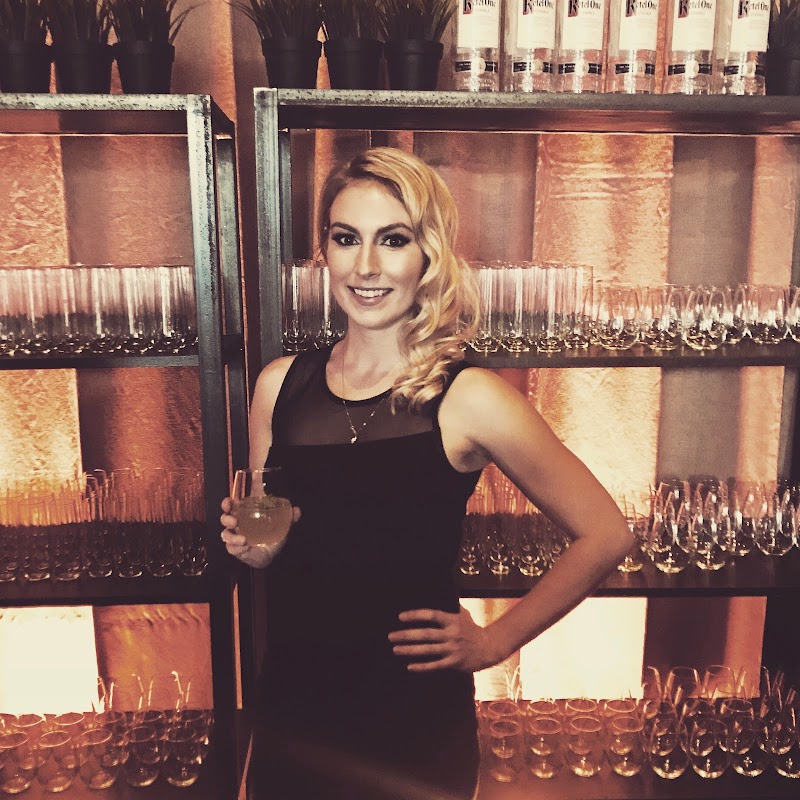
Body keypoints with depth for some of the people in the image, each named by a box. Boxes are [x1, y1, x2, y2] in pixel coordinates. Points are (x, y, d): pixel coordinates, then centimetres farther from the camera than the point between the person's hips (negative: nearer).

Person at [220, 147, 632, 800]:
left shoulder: (469, 399, -16)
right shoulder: (279, 385, -4)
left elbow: (605, 535, -8)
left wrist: (493, 642, -7)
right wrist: (256, 543, -12)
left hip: (417, 725, -3)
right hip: (289, 708, 4)